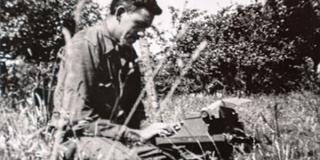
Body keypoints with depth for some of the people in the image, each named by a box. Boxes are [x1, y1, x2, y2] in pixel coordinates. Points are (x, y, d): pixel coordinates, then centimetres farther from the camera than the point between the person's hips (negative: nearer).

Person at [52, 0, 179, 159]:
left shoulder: (127, 51, 7)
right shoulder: (83, 45, -16)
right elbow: (80, 120, -22)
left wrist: (145, 130, -3)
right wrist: (136, 135, -23)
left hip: (116, 134, 7)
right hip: (80, 136, -6)